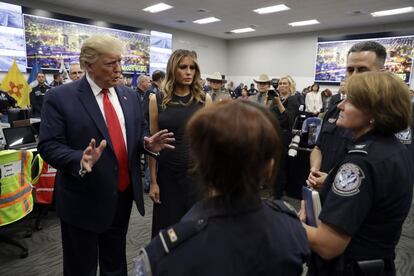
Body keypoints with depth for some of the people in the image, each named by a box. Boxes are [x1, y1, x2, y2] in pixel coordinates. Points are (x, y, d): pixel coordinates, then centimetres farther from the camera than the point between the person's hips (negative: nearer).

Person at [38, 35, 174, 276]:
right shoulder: (60, 98, -11)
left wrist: (147, 144, -12)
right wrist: (80, 160, -32)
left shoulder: (130, 95, 4)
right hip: (84, 200, -4)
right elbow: (49, 146, -14)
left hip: (124, 195, 5)